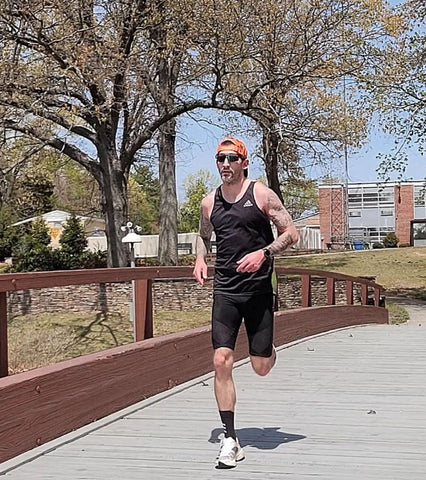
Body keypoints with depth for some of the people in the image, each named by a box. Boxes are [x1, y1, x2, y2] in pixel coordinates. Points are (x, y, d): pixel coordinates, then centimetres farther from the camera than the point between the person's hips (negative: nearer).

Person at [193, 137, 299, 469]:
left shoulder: (261, 194, -4)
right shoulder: (209, 202, 8)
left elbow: (291, 233, -3)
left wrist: (264, 253, -19)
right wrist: (200, 259, 6)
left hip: (258, 289, -2)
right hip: (224, 291, 3)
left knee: (261, 367, 3)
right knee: (222, 361, -10)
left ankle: (268, 349, 43)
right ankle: (230, 439, -1)